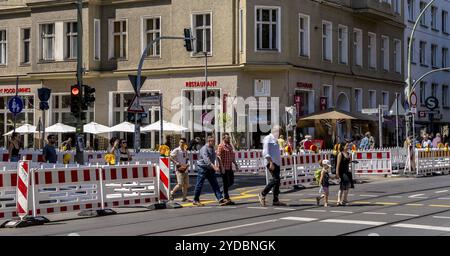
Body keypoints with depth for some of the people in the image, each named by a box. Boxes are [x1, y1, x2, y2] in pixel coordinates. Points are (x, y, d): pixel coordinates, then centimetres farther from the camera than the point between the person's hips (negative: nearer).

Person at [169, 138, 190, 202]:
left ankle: (184, 198, 12)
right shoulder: (176, 150, -6)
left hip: (185, 169, 7)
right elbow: (170, 157, -12)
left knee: (186, 184, 5)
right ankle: (171, 193, 5)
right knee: (180, 184, -14)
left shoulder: (185, 151, 15)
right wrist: (177, 163, -19)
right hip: (179, 169, -7)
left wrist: (187, 164, 5)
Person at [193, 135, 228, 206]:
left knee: (215, 185, -2)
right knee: (199, 185, 2)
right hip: (202, 168, -8)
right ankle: (196, 200, 14)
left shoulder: (212, 148, 11)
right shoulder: (204, 149, -17)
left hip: (210, 169, 8)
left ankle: (220, 199, -8)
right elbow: (206, 160, -30)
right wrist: (214, 167, -38)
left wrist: (215, 166, 23)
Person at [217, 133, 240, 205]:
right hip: (224, 168, -8)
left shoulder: (230, 146, 16)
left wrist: (235, 164, 19)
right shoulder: (221, 146, -10)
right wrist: (222, 167, -22)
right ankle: (227, 199, 1)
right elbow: (218, 157, -17)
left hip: (230, 167, 8)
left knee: (231, 182, 11)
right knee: (226, 183, -4)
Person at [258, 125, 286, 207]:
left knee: (277, 181, 4)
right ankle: (262, 194, -9)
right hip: (271, 162, -10)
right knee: (276, 179, -18)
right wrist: (271, 162, -23)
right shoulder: (268, 139, -7)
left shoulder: (274, 139, 23)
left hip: (276, 163, 10)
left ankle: (275, 200, 5)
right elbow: (266, 153, -15)